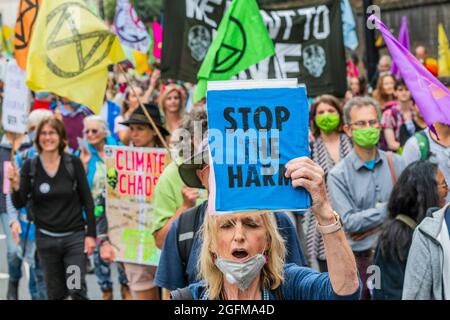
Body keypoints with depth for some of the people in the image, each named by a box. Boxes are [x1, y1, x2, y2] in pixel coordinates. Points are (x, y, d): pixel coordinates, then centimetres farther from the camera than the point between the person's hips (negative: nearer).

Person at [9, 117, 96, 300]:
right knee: (55, 293, 11)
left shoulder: (74, 163, -5)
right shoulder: (30, 166, -2)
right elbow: (19, 204, -5)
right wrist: (16, 187, -25)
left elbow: (87, 201, -2)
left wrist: (90, 234, -7)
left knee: (77, 290, -9)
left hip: (75, 236, -2)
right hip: (46, 238, 2)